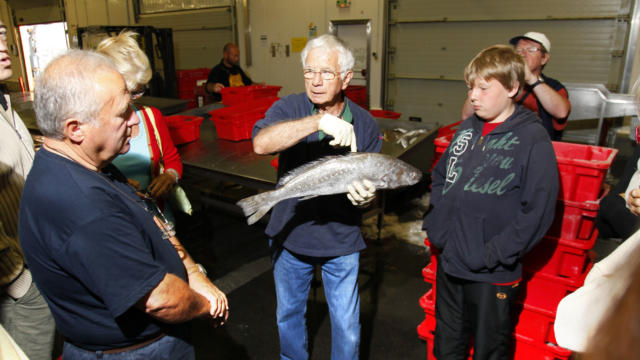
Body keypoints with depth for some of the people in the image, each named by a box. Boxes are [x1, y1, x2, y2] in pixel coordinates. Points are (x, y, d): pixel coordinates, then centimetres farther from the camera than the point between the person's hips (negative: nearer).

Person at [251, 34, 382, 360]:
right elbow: (261, 144, -33)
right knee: (289, 314, 24)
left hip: (342, 241, 0)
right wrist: (319, 120, -42)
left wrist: (367, 196, -26)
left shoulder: (364, 124, -8)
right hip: (290, 235, 1)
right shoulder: (288, 108, -11)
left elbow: (373, 185, -3)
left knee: (346, 326, 13)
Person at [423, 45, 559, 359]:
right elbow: (440, 176, 14)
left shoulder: (533, 139, -14)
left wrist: (493, 255, -19)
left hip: (492, 275, -5)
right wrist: (435, 225, 4)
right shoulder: (467, 129, 5)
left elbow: (537, 212, -17)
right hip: (448, 261, 6)